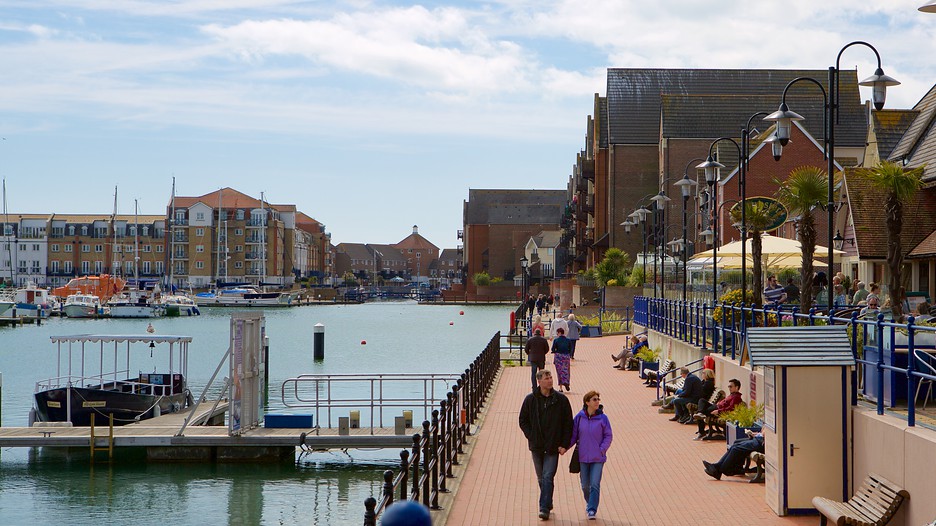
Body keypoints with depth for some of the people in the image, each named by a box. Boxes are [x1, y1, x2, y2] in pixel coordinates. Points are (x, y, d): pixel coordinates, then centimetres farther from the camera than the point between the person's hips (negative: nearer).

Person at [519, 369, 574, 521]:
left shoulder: (561, 399, -3)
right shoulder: (530, 400, 1)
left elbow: (568, 424, 1)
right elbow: (523, 421, 9)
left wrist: (564, 444, -5)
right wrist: (531, 437, -2)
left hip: (553, 447, -2)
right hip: (537, 446, 2)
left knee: (547, 477, -10)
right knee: (541, 478, 12)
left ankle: (544, 508, -9)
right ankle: (547, 504, 28)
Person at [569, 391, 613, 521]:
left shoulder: (602, 418, -7)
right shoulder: (579, 417, -4)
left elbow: (608, 436, 0)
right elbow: (573, 435, 3)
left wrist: (602, 449, -11)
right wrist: (565, 446, -8)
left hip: (598, 458, -2)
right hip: (583, 457, 2)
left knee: (595, 484, -7)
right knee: (585, 485, 12)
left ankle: (592, 510, 0)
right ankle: (589, 503, 37)